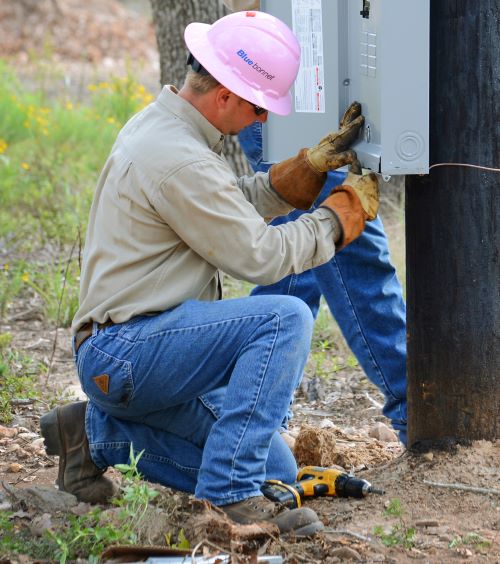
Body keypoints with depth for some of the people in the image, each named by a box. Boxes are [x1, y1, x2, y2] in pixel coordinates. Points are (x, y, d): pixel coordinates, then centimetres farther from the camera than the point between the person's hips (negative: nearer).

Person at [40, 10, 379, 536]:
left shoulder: (159, 123, 10)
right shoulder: (178, 161, -22)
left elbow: (241, 202, 17)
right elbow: (259, 255, -17)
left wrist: (311, 165, 3)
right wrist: (343, 211, -5)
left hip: (127, 354, 10)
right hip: (122, 350, -10)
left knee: (275, 469, 9)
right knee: (285, 318, -26)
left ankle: (100, 433, 14)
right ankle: (228, 492, -21)